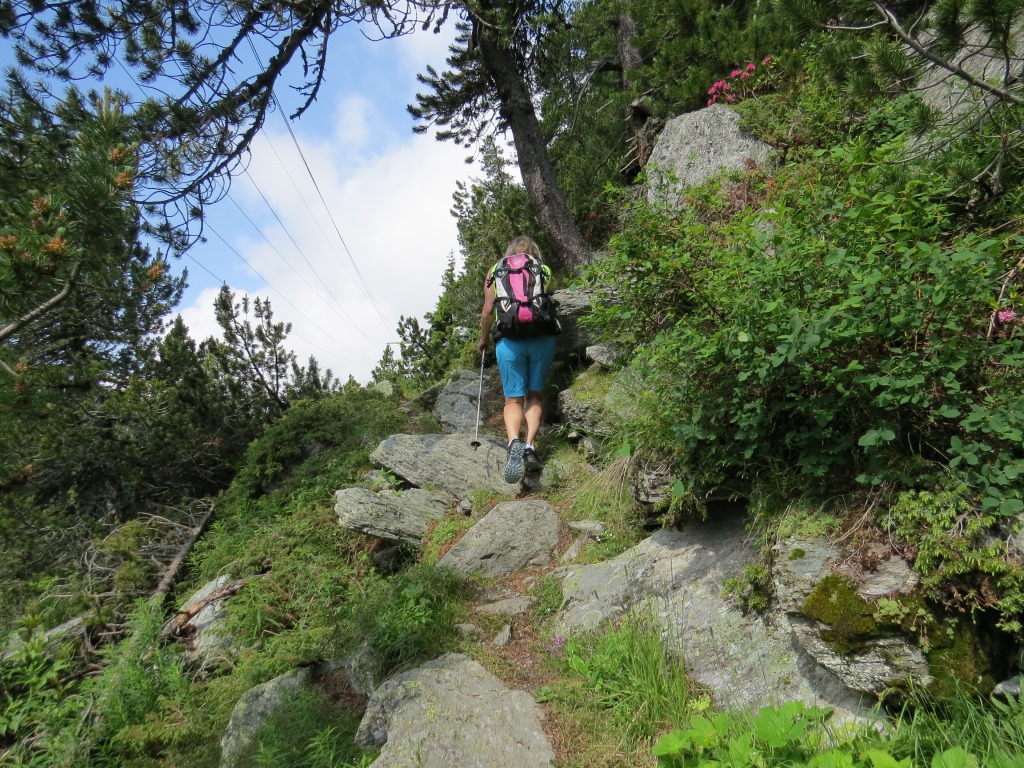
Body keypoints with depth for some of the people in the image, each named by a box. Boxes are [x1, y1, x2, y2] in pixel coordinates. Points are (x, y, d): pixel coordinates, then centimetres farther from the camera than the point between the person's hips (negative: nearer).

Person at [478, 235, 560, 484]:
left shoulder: (495, 271, 17)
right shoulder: (544, 270, 17)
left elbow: (487, 311, 11)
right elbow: (548, 302, 17)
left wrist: (483, 340, 25)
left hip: (508, 340, 0)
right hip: (542, 337, 0)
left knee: (513, 399, 3)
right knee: (535, 395, 14)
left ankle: (514, 442, -23)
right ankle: (531, 444, -4)